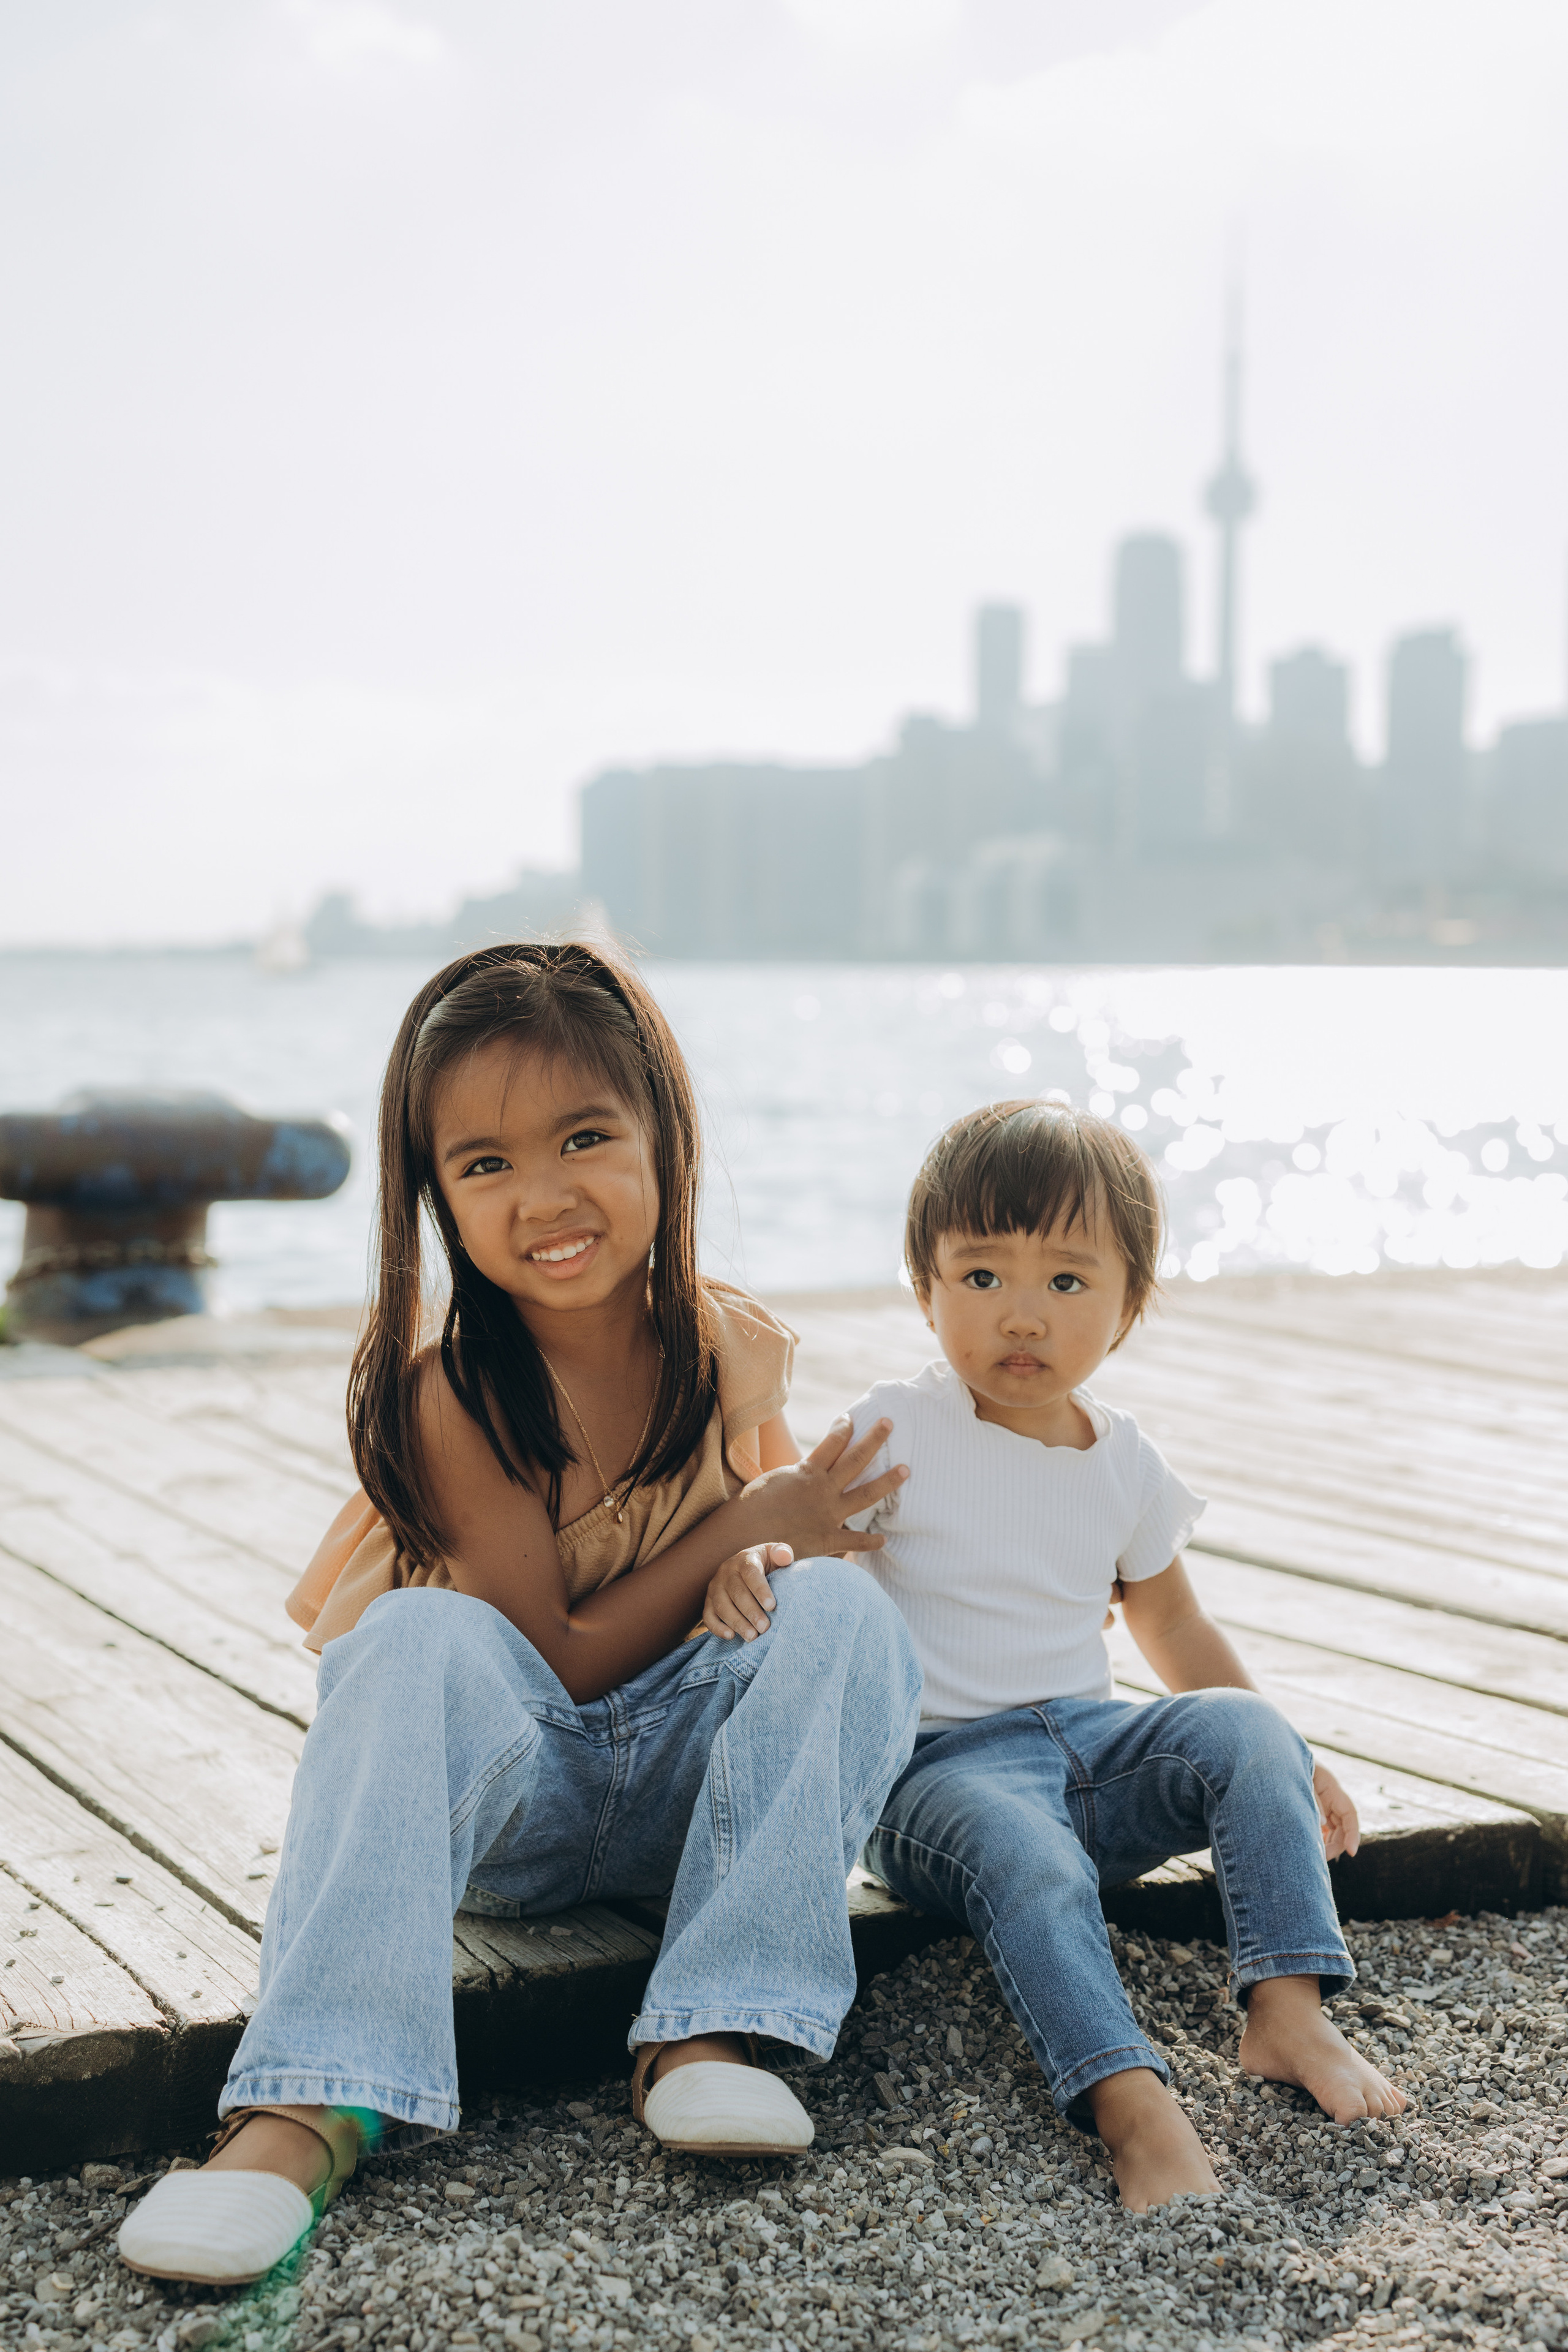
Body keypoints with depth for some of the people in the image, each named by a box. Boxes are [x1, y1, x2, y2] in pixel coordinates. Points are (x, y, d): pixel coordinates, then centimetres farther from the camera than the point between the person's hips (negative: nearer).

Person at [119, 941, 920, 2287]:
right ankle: (313, 2104, -42)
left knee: (844, 1607, -24)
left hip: (698, 1771, 4)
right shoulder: (453, 1398, -18)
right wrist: (745, 1525, -16)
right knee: (424, 1641, -34)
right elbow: (558, 1663, -15)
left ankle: (712, 2036, -28)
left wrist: (785, 1556, -8)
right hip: (518, 1787, -3)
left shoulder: (733, 1347, -5)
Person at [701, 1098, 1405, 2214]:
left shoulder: (1127, 1464, 10)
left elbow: (1177, 1632, 22)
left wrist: (1286, 1762, 18)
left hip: (1093, 1741, 5)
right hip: (942, 1765, -4)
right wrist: (740, 1559, -32)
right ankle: (1134, 2106, -46)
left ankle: (1289, 2014, -26)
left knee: (1245, 1729, -22)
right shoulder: (899, 1432, -3)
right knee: (1027, 1858, -36)